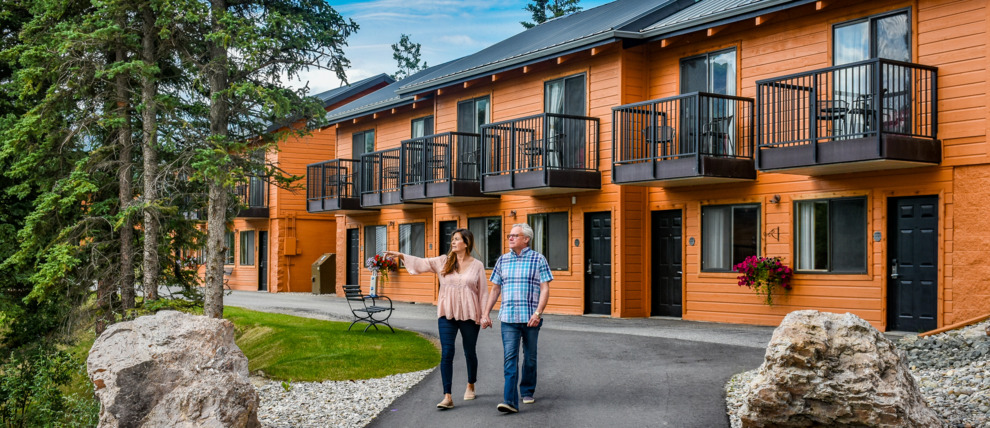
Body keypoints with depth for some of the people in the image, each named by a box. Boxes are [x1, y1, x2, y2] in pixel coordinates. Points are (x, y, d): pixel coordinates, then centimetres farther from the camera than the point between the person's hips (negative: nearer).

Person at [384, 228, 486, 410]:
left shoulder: (477, 265, 1)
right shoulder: (443, 262, 5)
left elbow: (483, 291, 3)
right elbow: (422, 263, -5)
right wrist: (400, 255, -18)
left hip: (469, 315, -1)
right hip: (447, 315, 1)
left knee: (469, 352, 13)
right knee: (446, 353, -8)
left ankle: (470, 386, 38)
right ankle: (447, 397, -9)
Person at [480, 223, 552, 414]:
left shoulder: (538, 260, 0)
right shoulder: (502, 260, 10)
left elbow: (545, 289, -5)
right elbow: (495, 289, 14)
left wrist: (538, 313, -17)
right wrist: (485, 314, 7)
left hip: (531, 318, -1)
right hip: (508, 319, 2)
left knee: (530, 358, 11)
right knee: (510, 358, -9)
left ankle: (527, 391, 30)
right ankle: (510, 401, -14)